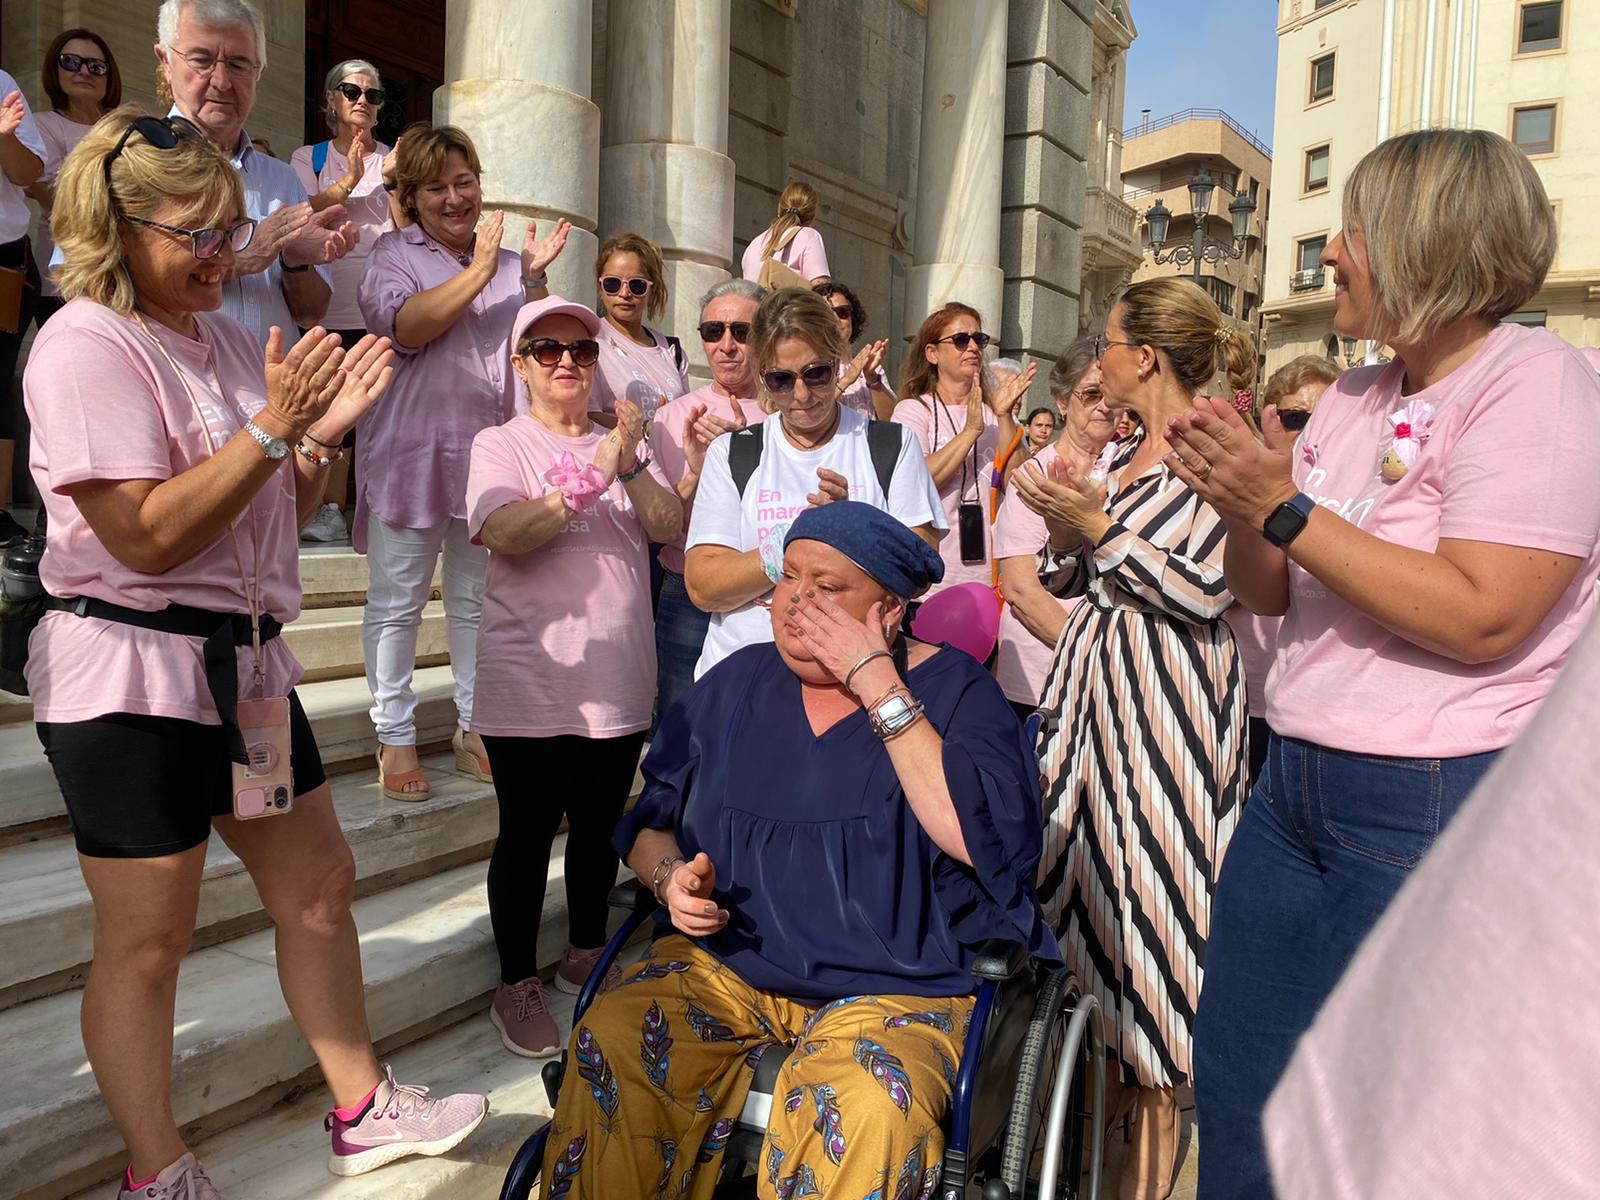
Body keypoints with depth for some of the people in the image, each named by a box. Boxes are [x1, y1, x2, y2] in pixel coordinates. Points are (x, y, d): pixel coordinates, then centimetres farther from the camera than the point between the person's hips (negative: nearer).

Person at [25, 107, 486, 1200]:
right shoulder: (85, 345, -12)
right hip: (133, 675, -8)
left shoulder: (226, 335, 12)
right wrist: (274, 425, -22)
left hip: (246, 659, 8)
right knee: (148, 940, 5)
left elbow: (282, 507, 17)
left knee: (319, 886, 14)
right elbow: (146, 537, -20)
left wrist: (322, 433, -2)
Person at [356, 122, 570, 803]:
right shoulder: (394, 254, 3)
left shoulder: (506, 262, 15)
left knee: (479, 599, 11)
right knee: (397, 603, 1)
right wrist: (479, 270, -17)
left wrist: (534, 277, -5)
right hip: (413, 451, -4)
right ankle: (395, 739, 11)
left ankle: (475, 729, 22)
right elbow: (406, 325, -16)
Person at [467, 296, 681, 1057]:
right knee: (527, 833, 3)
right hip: (531, 685, -4)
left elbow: (669, 527, -2)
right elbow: (505, 532, -18)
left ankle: (585, 956, 34)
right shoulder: (500, 444, 0)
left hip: (617, 680, 4)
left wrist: (630, 467, -18)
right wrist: (592, 474, -23)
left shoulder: (623, 443, 12)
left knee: (600, 828, 15)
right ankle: (517, 986, 19)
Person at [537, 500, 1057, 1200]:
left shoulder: (952, 689, -4)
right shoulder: (736, 683, 8)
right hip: (727, 962, 4)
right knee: (607, 1049, -22)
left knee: (865, 1114, -33)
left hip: (895, 989, -3)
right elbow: (649, 822, 16)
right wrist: (669, 874, -8)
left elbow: (987, 838, -21)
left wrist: (878, 686, -20)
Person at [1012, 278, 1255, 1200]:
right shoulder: (1118, 458, 13)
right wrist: (1064, 527, -5)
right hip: (1098, 681, 7)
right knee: (1098, 867, 13)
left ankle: (1160, 1107, 17)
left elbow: (1208, 590, -18)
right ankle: (1123, 1061, 32)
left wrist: (1102, 528, -18)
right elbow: (1063, 580, 14)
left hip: (1171, 696, -7)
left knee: (1157, 882, 1)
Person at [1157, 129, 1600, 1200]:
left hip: (1439, 804, -7)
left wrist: (1285, 508, -20)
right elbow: (1269, 594, 12)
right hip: (1297, 781, 8)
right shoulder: (1355, 398, 11)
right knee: (1237, 1088, 17)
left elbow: (1482, 615, -23)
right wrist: (1243, 510, -8)